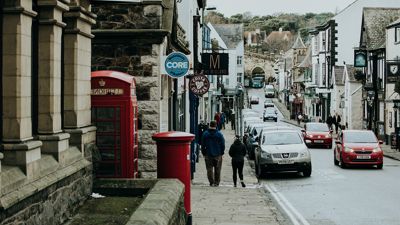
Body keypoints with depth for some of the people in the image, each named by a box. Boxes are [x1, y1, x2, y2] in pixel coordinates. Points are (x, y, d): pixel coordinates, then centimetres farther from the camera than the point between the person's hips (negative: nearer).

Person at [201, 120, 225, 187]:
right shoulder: (219, 134, -4)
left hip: (208, 154, 0)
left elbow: (203, 145, 2)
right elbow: (222, 145, 0)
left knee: (209, 169, 5)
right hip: (217, 155, 0)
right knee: (217, 169, 9)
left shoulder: (205, 134, -2)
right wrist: (222, 153, 10)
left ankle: (211, 182, 0)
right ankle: (216, 182, 10)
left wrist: (204, 153, 11)